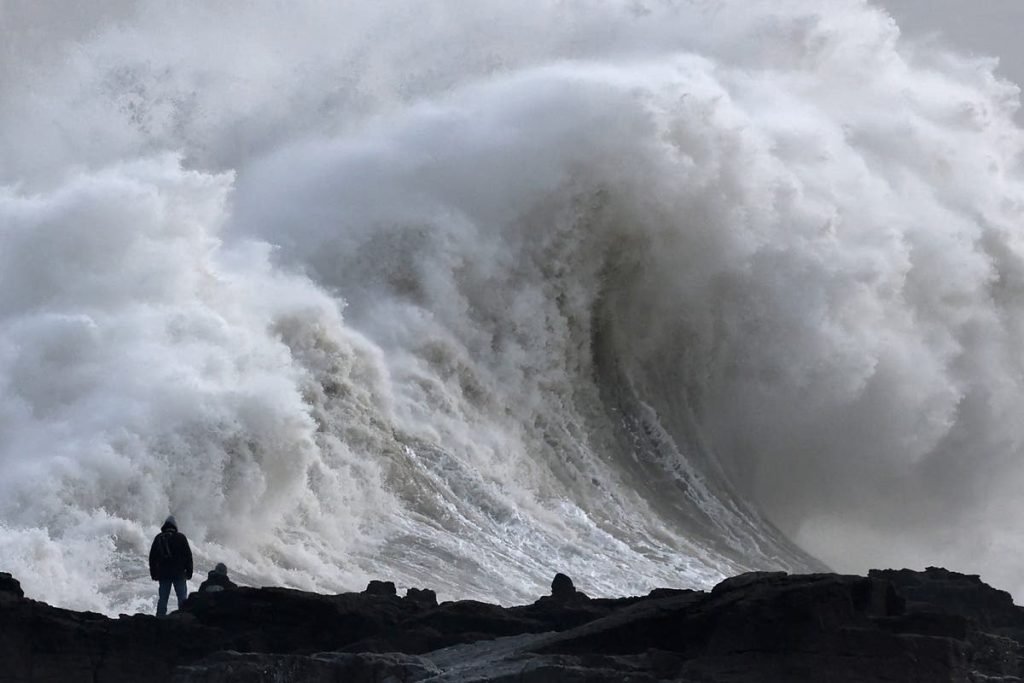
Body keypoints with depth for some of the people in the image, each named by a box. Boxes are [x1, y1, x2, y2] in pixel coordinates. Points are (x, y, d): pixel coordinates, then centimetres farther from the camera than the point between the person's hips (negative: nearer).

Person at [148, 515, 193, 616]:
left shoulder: (158, 538, 6)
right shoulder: (180, 537, -3)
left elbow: (152, 557, 10)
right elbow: (188, 555, -2)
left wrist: (153, 573, 15)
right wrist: (189, 572, 3)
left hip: (163, 574, 3)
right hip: (179, 574, -3)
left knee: (162, 599, 6)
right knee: (182, 597, 0)